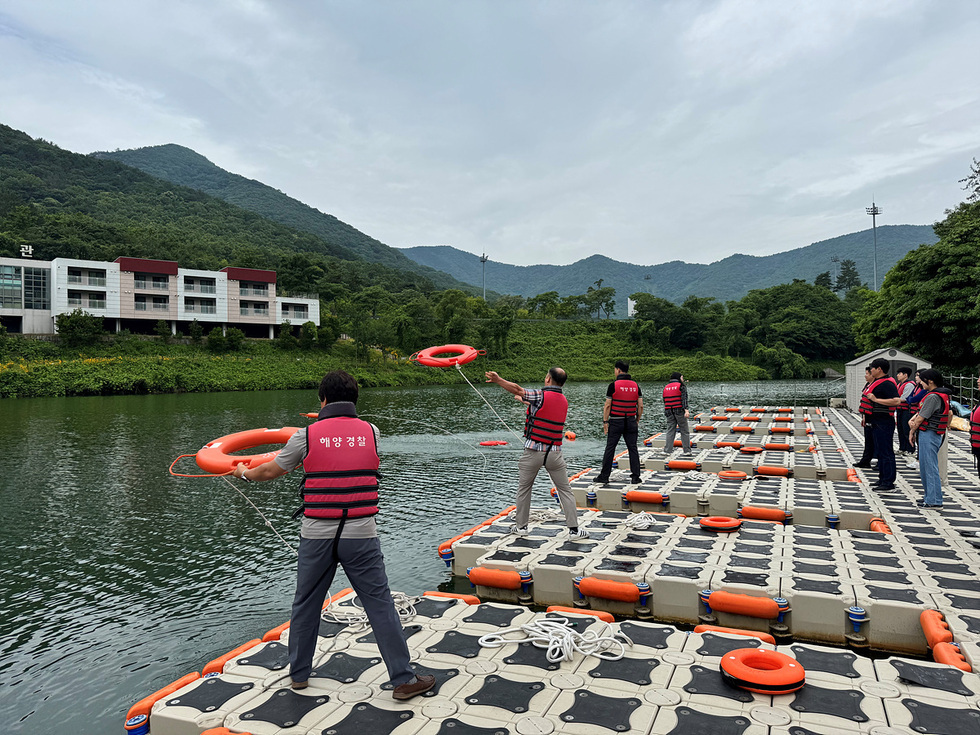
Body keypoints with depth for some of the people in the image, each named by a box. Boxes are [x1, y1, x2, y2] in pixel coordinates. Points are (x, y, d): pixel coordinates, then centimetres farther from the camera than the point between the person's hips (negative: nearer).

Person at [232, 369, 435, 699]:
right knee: (380, 606, 5)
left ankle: (299, 673, 36)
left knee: (305, 606, 20)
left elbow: (268, 472, 10)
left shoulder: (307, 436, -2)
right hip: (360, 536, 0)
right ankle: (403, 680, 11)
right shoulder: (371, 432, 1)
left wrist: (244, 473, 32)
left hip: (316, 536, 1)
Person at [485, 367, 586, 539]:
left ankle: (521, 526, 20)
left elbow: (518, 390, -21)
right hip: (554, 452, 4)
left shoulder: (541, 396, -11)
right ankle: (574, 529, 6)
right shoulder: (564, 401, 8)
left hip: (533, 451, -3)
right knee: (565, 490, 8)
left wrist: (498, 380, -16)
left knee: (524, 489, 13)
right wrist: (527, 402, 26)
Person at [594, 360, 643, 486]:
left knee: (610, 449, 2)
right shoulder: (635, 385, 5)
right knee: (633, 449, 5)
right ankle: (635, 477, 3)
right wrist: (637, 421, 15)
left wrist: (605, 421, -2)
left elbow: (607, 405, -8)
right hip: (631, 421, 3)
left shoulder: (613, 385, -8)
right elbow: (640, 406, 4)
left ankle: (604, 476, 7)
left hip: (616, 421, -3)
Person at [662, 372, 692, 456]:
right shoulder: (681, 386, -2)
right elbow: (684, 398, -14)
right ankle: (687, 451, 5)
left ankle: (667, 450, -1)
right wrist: (686, 410, -22)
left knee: (670, 431, 6)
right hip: (679, 411, -4)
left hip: (669, 412, 5)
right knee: (684, 431, 4)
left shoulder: (666, 387, 14)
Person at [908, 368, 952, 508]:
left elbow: (921, 418, -15)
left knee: (930, 467, -5)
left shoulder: (933, 397, -19)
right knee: (925, 467, 17)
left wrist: (912, 432, -3)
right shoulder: (942, 394, 14)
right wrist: (913, 419, 2)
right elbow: (921, 412, 17)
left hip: (929, 435, -10)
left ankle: (934, 501, -1)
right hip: (931, 435, 10)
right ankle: (929, 496, 26)